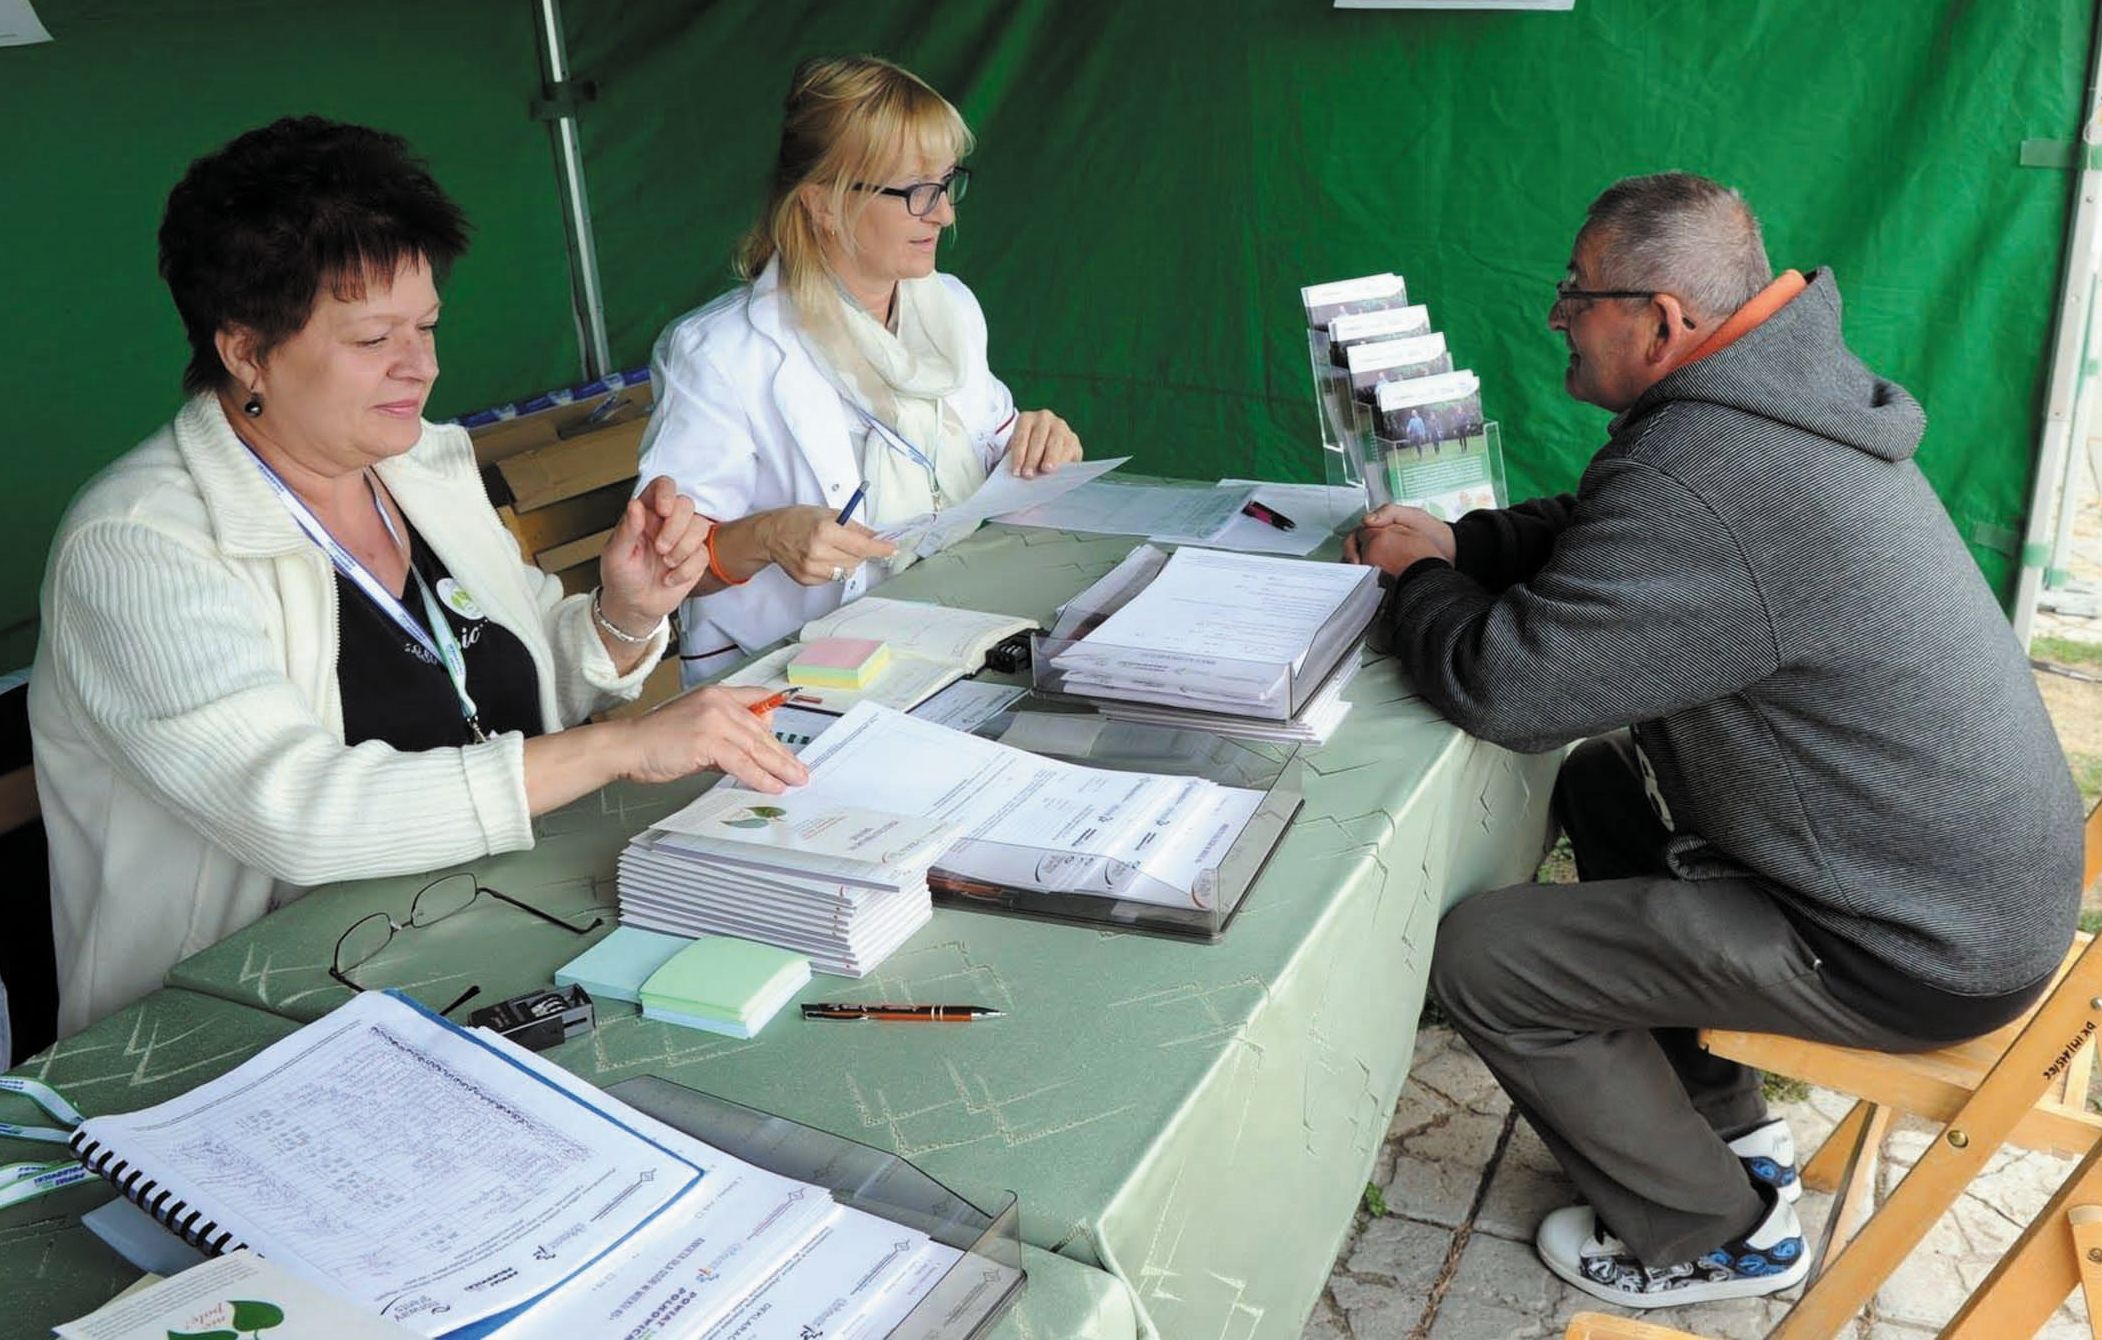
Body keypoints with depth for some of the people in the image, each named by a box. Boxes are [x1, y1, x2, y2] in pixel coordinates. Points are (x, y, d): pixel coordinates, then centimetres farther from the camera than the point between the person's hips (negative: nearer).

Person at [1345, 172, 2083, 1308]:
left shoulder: (1701, 480, -30)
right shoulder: (1783, 396, 3)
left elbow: (1504, 685, -27)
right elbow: (1597, 531, 17)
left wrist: (1421, 578, -6)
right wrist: (1455, 545, 2)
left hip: (1923, 949, -10)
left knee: (1482, 956, -7)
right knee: (1604, 783, 24)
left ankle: (1710, 1235, 16)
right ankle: (1726, 1126, 32)